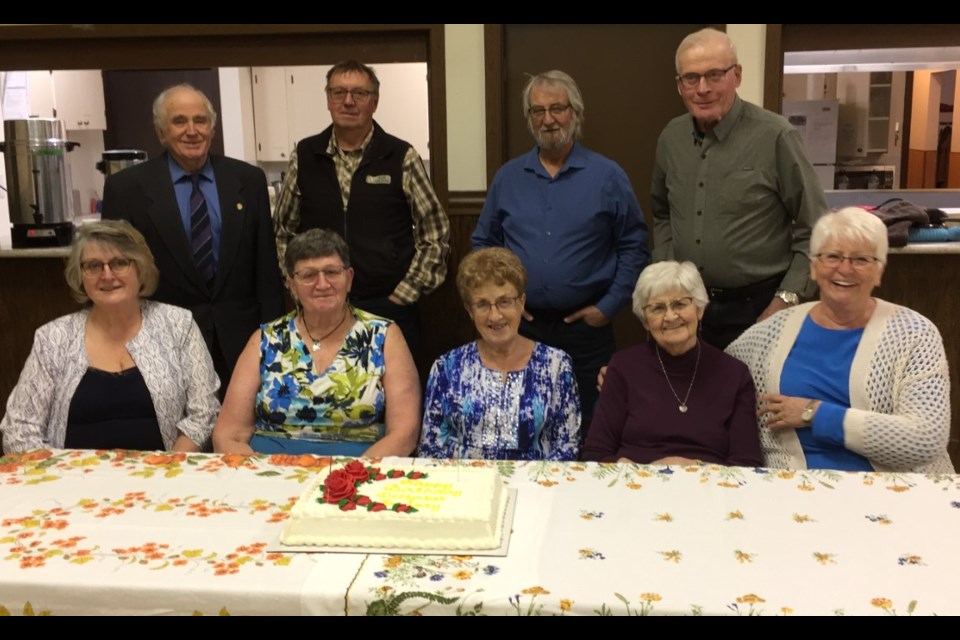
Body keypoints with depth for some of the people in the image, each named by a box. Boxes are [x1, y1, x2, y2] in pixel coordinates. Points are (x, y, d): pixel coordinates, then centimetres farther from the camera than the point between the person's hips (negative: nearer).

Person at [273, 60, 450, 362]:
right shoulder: (304, 156, 5)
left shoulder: (402, 158, -2)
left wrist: (404, 294, -4)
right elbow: (283, 231, 14)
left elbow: (436, 234, 1)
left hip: (389, 308, -2)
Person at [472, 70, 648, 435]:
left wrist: (608, 306, -5)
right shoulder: (508, 177, 7)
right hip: (520, 326, 2)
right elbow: (483, 243, 13)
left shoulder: (608, 176, -1)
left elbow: (633, 246, 1)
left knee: (587, 432, 7)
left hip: (585, 327, -2)